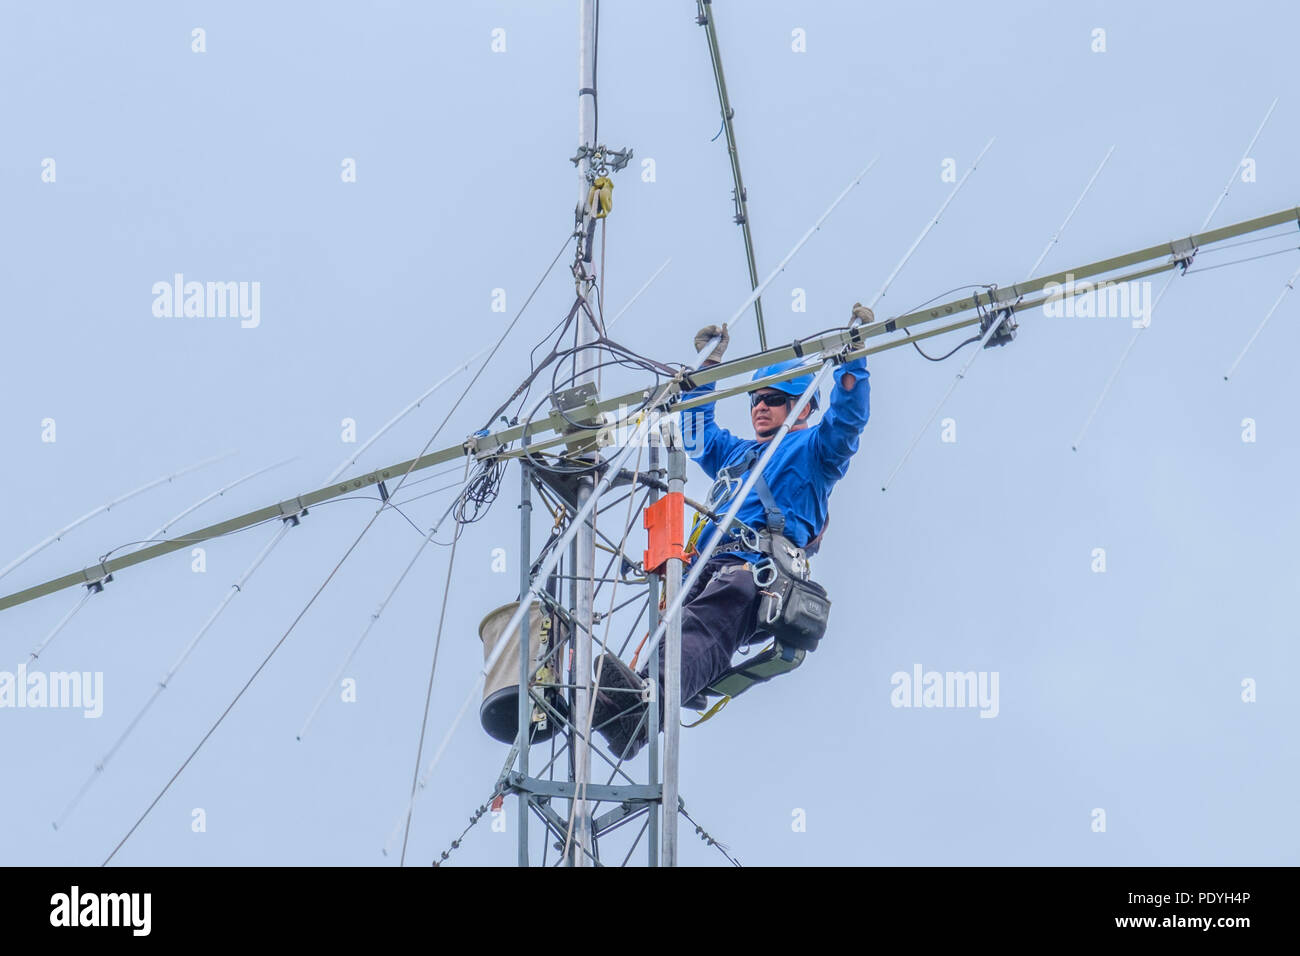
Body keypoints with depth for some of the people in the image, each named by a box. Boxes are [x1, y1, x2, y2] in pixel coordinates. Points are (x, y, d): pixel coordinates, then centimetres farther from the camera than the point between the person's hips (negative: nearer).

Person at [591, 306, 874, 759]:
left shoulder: (811, 449, 22)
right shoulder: (737, 452, 43)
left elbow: (848, 417, 5)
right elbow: (696, 434, 57)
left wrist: (852, 354, -1)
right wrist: (708, 366, 55)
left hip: (756, 570, -6)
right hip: (706, 569, 6)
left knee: (702, 625, -39)